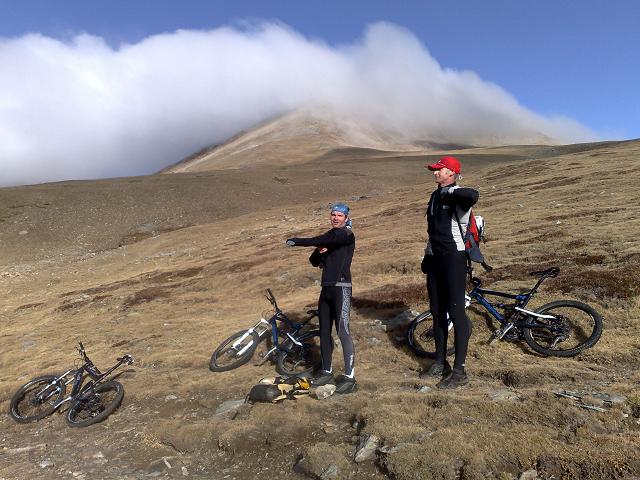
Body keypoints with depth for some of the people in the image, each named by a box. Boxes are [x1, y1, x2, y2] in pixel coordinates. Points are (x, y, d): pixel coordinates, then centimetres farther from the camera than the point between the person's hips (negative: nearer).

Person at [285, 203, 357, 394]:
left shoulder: (347, 235, -6)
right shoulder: (330, 237, 18)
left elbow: (327, 240, -25)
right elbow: (314, 261, 18)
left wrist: (297, 241, -22)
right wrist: (319, 252, -6)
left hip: (341, 287, -8)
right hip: (326, 288, 8)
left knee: (343, 332, -11)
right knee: (324, 332, 11)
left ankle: (349, 378, -7)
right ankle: (327, 373, 22)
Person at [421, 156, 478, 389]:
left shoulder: (458, 195, -11)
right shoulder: (435, 195, 15)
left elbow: (472, 195, -37)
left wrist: (450, 190, -21)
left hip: (454, 257, -8)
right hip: (434, 258, 9)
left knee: (456, 311, -6)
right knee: (437, 311, 13)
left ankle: (459, 371, 2)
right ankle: (440, 363, 25)